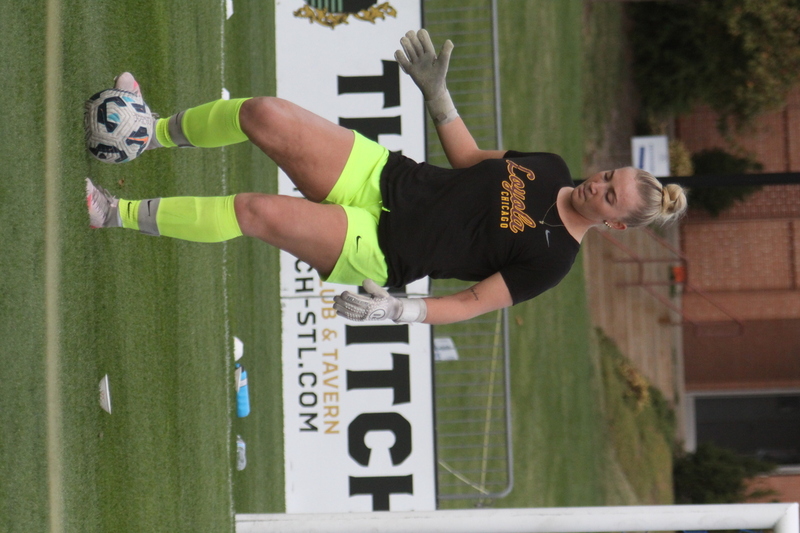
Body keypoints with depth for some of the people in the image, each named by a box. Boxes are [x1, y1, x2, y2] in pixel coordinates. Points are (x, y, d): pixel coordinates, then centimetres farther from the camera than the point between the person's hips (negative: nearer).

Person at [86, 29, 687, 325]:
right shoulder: (549, 169, 7)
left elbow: (475, 302, -13)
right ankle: (155, 132, 13)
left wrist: (399, 310, -27)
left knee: (258, 211, -27)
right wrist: (436, 90, 10)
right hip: (383, 176, 6)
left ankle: (115, 213, -10)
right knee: (264, 114, -13)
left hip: (375, 247, -6)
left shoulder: (552, 259, -11)